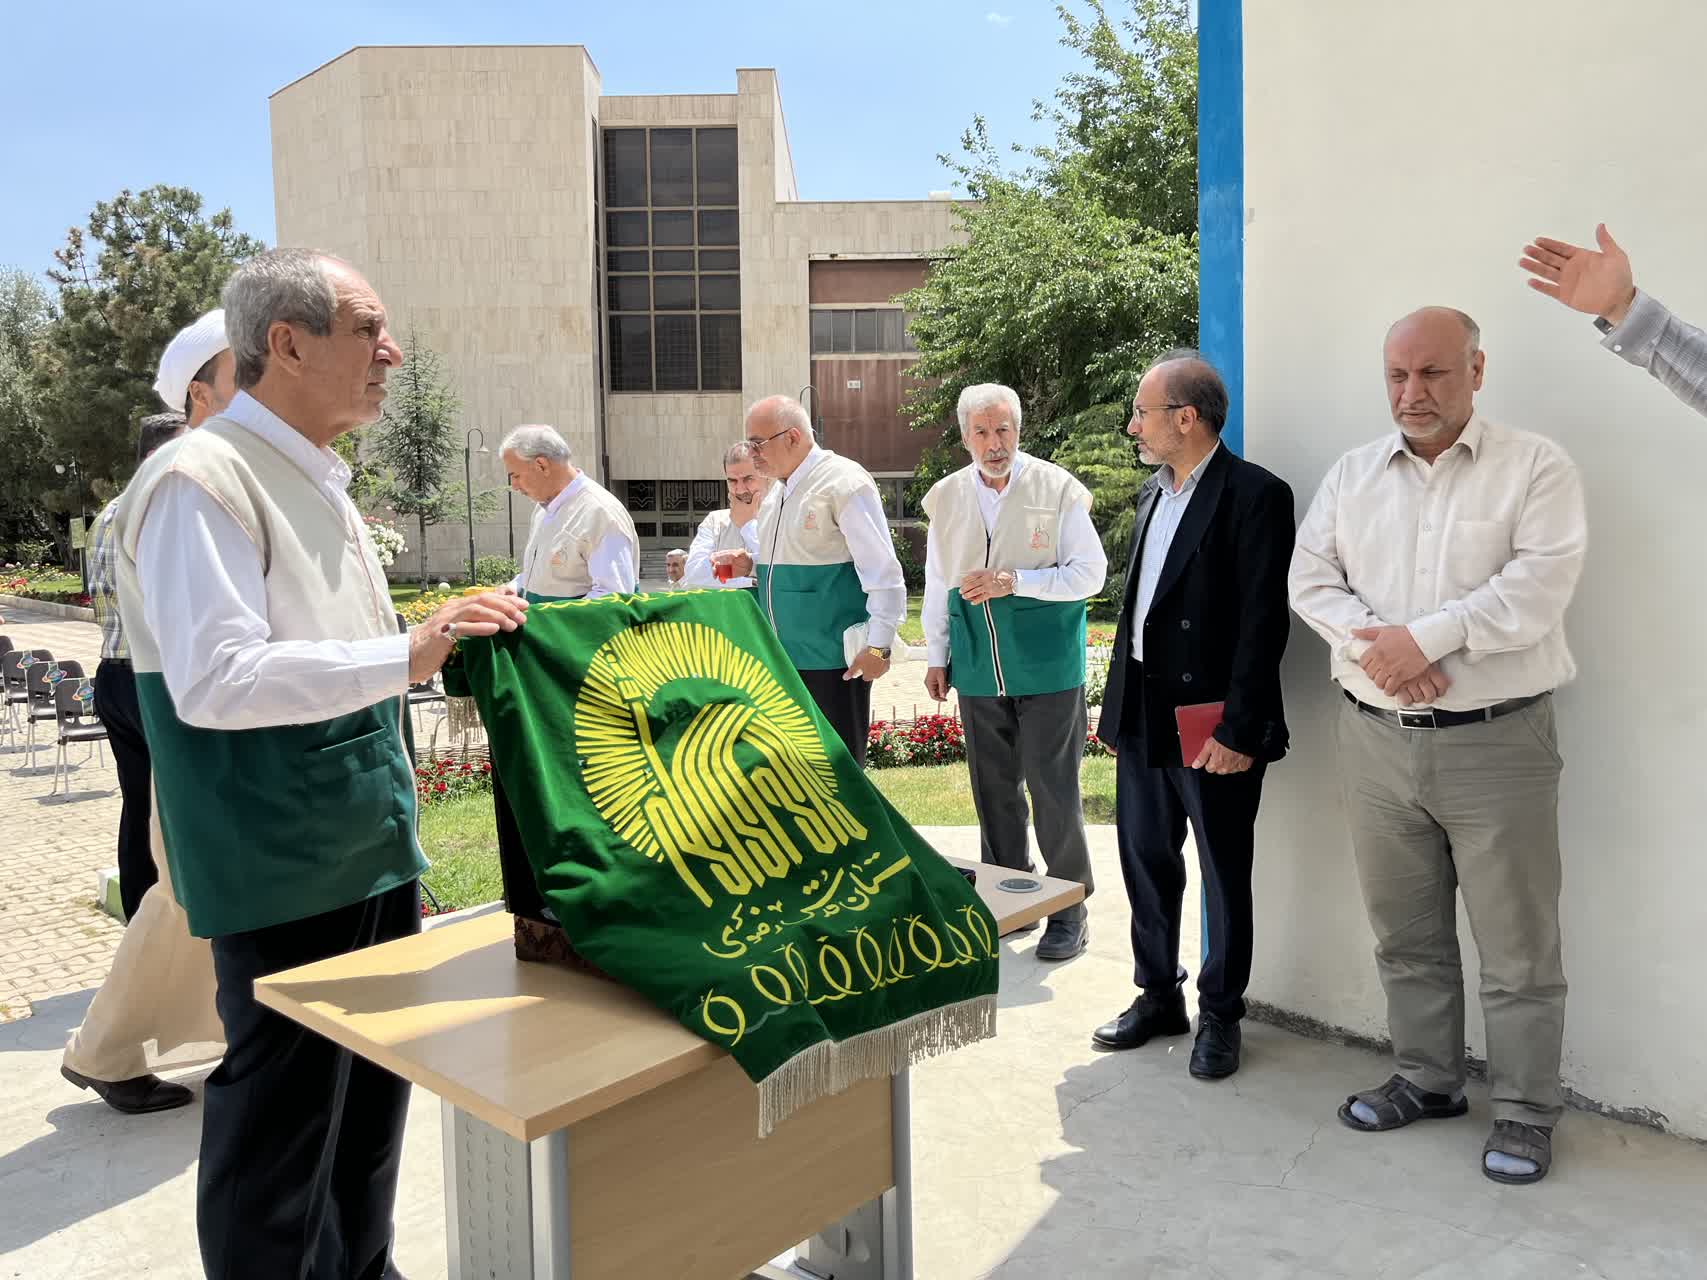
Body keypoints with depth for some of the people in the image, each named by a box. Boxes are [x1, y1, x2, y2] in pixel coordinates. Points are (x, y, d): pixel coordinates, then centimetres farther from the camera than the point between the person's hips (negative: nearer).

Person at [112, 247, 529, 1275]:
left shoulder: (318, 484, 14)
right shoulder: (201, 480, -15)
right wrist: (406, 654, -32)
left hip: (373, 855, 9)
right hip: (286, 874, -9)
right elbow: (215, 680, -26)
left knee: (369, 1099, 19)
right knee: (283, 1118, 4)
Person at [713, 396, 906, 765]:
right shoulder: (778, 492, 15)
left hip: (831, 658, -8)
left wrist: (878, 645, -18)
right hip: (784, 653, 8)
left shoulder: (845, 483, -12)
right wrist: (751, 564, 8)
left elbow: (882, 570, -16)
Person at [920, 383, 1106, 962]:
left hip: (1047, 666, -4)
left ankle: (1070, 909, 13)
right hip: (979, 671, 4)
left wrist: (1014, 581, -17)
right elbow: (937, 584, 15)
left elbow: (1090, 572, -7)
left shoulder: (1057, 489, -5)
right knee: (993, 789, 11)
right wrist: (936, 656, 14)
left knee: (1053, 788, -1)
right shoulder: (946, 497, 9)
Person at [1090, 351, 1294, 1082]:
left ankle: (1220, 1015, 24)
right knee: (1145, 859, 16)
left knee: (1223, 874, 8)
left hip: (1210, 723, -7)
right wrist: (1117, 706, 13)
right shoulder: (1154, 492, 12)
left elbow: (1263, 622, -16)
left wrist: (1240, 730, -19)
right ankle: (1158, 995, 33)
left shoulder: (1254, 495, -12)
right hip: (1144, 716, 8)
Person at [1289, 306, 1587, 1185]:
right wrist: (1370, 646, -14)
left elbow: (1538, 585, -15)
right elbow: (1310, 577, 3)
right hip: (1375, 739, 4)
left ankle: (1525, 1112, 21)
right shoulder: (1352, 475, 10)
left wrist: (1426, 636, -20)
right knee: (1404, 932, 15)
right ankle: (1426, 1079, 32)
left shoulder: (1535, 468, -2)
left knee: (1517, 945, 5)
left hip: (1496, 742, -4)